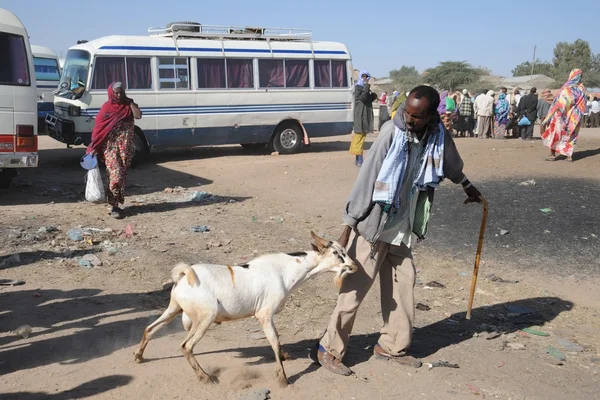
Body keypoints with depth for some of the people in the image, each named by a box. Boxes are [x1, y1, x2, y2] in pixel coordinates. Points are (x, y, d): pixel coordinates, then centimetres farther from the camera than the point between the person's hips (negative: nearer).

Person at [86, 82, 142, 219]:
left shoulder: (128, 105, 7)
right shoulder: (107, 107, -1)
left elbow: (138, 115, -12)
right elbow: (98, 128, -2)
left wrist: (130, 102, -6)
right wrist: (93, 148, -8)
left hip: (126, 147, 3)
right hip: (111, 147, -3)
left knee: (123, 175, 7)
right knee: (115, 175, -12)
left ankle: (117, 201, 19)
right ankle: (114, 206, -8)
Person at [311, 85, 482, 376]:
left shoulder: (438, 137, -1)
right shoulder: (392, 132, -18)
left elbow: (451, 165, 22)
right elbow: (367, 178, -17)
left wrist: (467, 186, 39)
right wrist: (348, 224, -16)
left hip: (402, 229, 6)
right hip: (374, 226, -6)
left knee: (402, 285, 10)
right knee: (355, 289, -2)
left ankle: (391, 346, 25)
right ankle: (328, 349, 10)